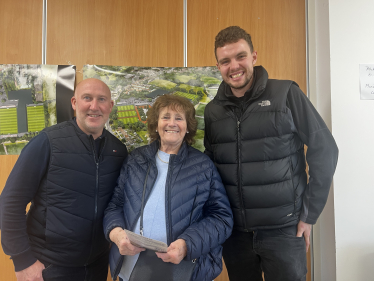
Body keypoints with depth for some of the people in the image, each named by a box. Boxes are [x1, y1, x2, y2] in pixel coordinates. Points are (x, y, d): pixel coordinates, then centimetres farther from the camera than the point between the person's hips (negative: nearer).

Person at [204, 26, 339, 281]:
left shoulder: (286, 94, -7)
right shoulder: (213, 111, 2)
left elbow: (324, 150, -6)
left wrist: (309, 214, -6)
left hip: (284, 229, -3)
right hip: (234, 230, 3)